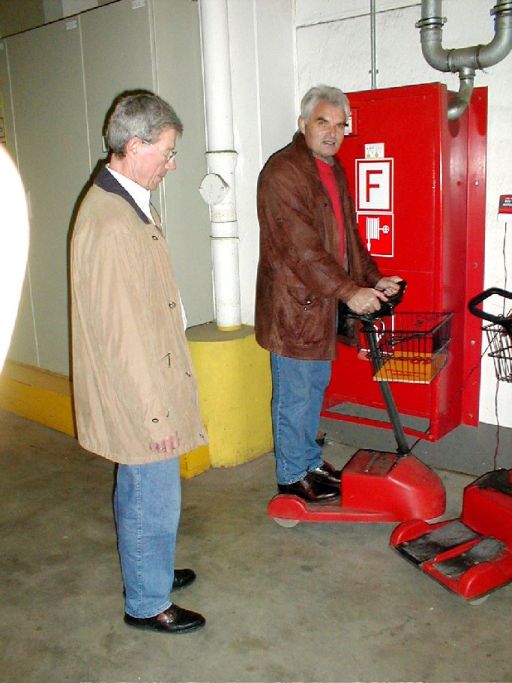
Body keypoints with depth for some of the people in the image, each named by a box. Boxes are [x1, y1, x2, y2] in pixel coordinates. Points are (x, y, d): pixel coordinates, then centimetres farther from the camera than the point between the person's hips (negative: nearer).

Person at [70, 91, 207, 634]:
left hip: (144, 389, 10)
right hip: (137, 397, -10)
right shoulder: (111, 224, -26)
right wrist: (155, 413, -18)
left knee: (138, 493, 25)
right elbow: (121, 333, -26)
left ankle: (146, 570, 45)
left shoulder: (125, 204, 8)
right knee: (156, 503, 7)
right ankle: (147, 604, 28)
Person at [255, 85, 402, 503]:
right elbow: (302, 247, -24)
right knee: (295, 394, 3)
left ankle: (310, 461, 36)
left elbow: (348, 233, 19)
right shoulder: (283, 171, -17)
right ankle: (292, 476, 19)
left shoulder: (334, 169, 14)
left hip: (324, 301, 9)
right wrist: (350, 292, -26)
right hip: (292, 302, -9)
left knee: (316, 386, 19)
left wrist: (373, 279, 8)